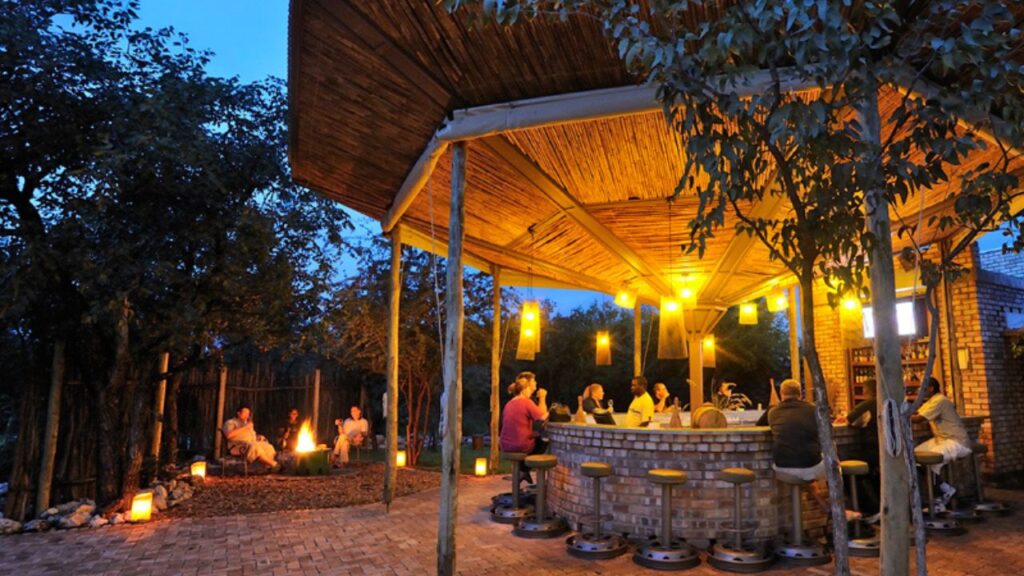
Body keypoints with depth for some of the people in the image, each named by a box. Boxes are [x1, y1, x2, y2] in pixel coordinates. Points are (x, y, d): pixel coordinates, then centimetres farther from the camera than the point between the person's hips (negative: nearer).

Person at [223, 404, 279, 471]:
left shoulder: (247, 423, 28)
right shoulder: (230, 422, 4)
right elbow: (229, 435, -16)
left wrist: (257, 437, 3)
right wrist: (245, 427, -14)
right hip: (238, 446, -7)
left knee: (268, 447, -20)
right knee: (255, 447, -36)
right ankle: (274, 464, -34)